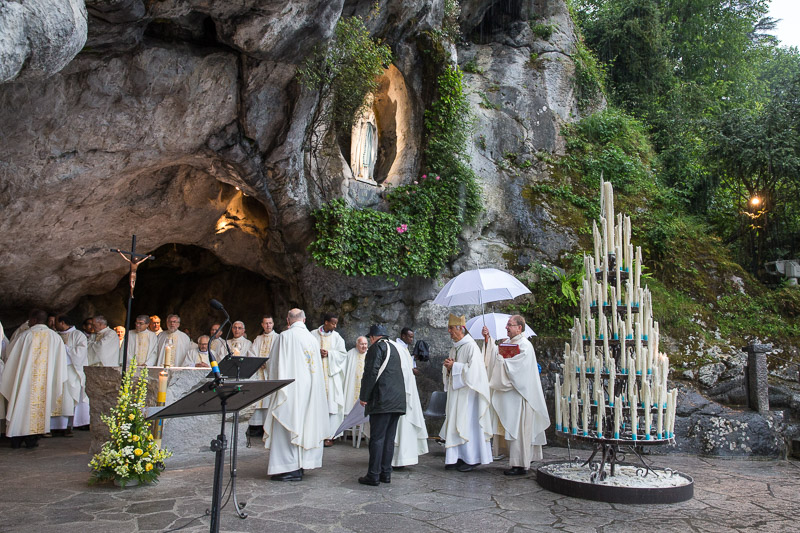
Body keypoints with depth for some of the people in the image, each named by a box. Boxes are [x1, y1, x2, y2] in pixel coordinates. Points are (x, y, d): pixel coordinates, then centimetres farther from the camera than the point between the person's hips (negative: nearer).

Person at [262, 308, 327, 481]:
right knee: (304, 424, 12)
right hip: (309, 389, 6)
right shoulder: (313, 339, 6)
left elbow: (272, 363, -3)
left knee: (287, 425, -2)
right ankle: (301, 465, 18)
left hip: (290, 388, -6)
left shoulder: (285, 337, -9)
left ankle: (289, 468, -2)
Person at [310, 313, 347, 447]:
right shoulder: (313, 335, 4)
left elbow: (343, 354, 3)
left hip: (331, 374, 1)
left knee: (331, 404, -4)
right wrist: (317, 352, -14)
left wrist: (328, 353, -9)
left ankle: (329, 435, 1)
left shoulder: (336, 337, 6)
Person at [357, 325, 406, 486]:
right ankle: (386, 473, 15)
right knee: (389, 438, 11)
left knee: (377, 438, -4)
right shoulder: (394, 348, 20)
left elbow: (371, 373, -13)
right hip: (398, 400, 8)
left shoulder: (376, 347, -5)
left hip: (382, 400, -8)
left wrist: (364, 396, -7)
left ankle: (374, 476, -2)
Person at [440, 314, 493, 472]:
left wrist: (454, 366, -14)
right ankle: (457, 458, 14)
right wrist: (447, 366, 0)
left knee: (467, 423, -5)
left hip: (467, 392, -9)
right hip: (455, 391, 9)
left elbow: (472, 370, -21)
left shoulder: (471, 346, -12)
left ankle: (471, 459, 3)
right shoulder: (454, 347, 15)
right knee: (455, 423, 8)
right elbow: (448, 370, 22)